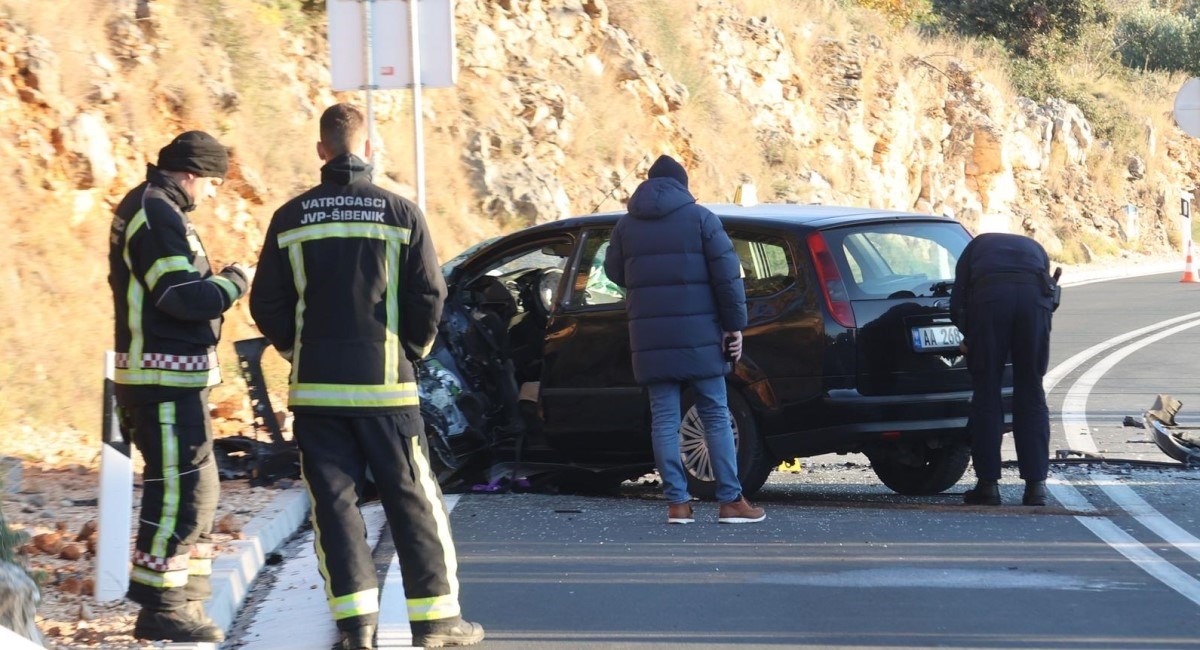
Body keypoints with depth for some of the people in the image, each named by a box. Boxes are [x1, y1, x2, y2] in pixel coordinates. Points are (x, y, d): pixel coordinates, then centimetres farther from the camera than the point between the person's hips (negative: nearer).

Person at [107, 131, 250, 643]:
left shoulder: (154, 211, 18)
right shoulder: (156, 216, -15)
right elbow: (182, 295, -22)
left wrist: (220, 282, 7)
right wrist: (233, 282, -7)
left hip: (179, 378, 11)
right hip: (166, 379, -11)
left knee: (197, 488, 15)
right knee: (181, 488, -8)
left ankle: (183, 599, 21)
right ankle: (159, 607, -5)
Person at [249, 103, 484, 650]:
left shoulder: (290, 219, 1)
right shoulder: (400, 213, -4)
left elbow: (266, 304, 2)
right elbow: (429, 297, -5)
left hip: (316, 386, 1)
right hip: (385, 383, -1)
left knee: (333, 501, 4)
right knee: (413, 500, 7)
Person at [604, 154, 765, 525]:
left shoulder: (626, 226, 9)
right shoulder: (700, 218, -1)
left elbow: (614, 271, 18)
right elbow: (727, 273, -5)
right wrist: (735, 324, -1)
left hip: (650, 338, 3)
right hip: (699, 336, -2)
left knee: (664, 419, 3)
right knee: (715, 416, 2)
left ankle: (677, 502, -2)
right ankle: (730, 501, -1)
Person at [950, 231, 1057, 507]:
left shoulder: (976, 246, 34)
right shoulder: (1036, 250, 39)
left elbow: (957, 303, 22)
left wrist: (969, 338, 38)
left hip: (989, 297, -2)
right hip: (1034, 297, 2)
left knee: (986, 392, 7)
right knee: (1031, 394, 10)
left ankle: (988, 484, 6)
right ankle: (1036, 484, 7)